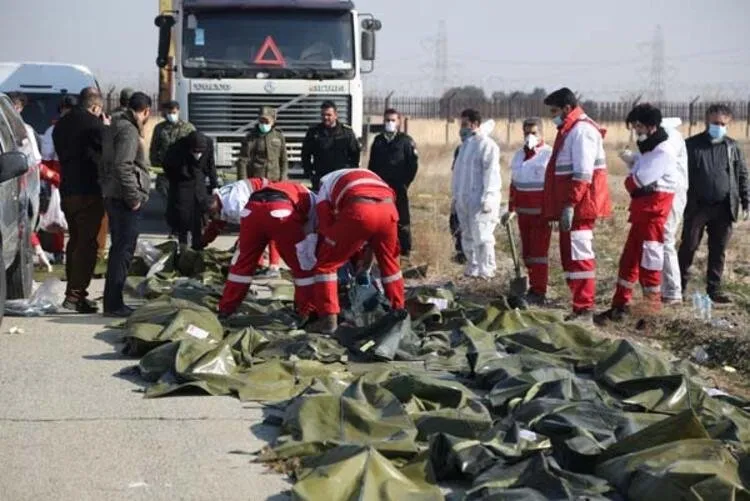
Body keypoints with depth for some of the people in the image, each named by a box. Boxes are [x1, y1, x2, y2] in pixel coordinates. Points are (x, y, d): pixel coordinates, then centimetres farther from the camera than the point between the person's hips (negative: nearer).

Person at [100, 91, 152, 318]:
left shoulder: (121, 126, 17)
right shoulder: (129, 131, -14)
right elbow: (122, 166, -24)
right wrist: (133, 197, -19)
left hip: (115, 197, 10)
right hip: (124, 198, -10)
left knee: (119, 248, 15)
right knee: (123, 250, -7)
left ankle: (113, 302, 21)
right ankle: (114, 304, -6)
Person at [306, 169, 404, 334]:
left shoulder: (326, 184, 31)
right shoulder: (369, 176, 43)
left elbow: (325, 225, 21)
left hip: (359, 211, -4)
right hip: (389, 209, 4)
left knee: (326, 263, 11)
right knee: (389, 262, 29)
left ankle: (328, 319, 5)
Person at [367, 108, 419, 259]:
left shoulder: (406, 141, -2)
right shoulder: (378, 140, 13)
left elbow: (413, 164, -4)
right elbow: (372, 164, 17)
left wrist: (404, 182, -8)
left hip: (398, 189, -5)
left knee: (401, 220, -1)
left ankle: (405, 250, 4)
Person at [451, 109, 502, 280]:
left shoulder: (487, 144, -9)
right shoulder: (466, 144, 18)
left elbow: (491, 173, -15)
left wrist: (487, 198, -20)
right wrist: (456, 195, 17)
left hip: (479, 200, -9)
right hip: (463, 200, 9)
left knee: (481, 236, -8)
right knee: (467, 237, 12)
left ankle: (486, 270, -2)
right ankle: (472, 267, 21)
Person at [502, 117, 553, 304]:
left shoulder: (549, 154, -8)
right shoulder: (519, 155, 15)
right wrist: (510, 210, 21)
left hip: (541, 213, -7)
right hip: (523, 212, 7)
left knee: (539, 251, -7)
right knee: (527, 251, 10)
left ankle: (539, 292, -4)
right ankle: (533, 287, 18)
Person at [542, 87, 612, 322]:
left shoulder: (582, 130, -13)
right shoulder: (569, 130, 19)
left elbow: (583, 173, -22)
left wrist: (570, 205, -25)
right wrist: (561, 207, 23)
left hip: (579, 206, -11)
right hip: (571, 205, 11)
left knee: (579, 256, -9)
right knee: (569, 256, 14)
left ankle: (584, 310, -7)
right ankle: (580, 307, 20)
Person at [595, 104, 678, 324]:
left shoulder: (664, 151, -14)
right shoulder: (646, 149, 18)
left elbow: (639, 180, -18)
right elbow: (631, 182, 15)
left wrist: (634, 180, 1)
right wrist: (636, 182, -4)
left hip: (654, 210, -9)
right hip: (640, 210, 9)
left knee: (649, 260, -6)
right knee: (629, 258, 11)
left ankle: (653, 311, 0)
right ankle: (620, 306, 17)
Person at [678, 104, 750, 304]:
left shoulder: (733, 147, 7)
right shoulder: (692, 145, 0)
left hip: (723, 209, 2)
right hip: (697, 207, -2)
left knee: (718, 250, 7)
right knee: (688, 247, 0)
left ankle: (714, 289, 16)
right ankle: (679, 287, 10)